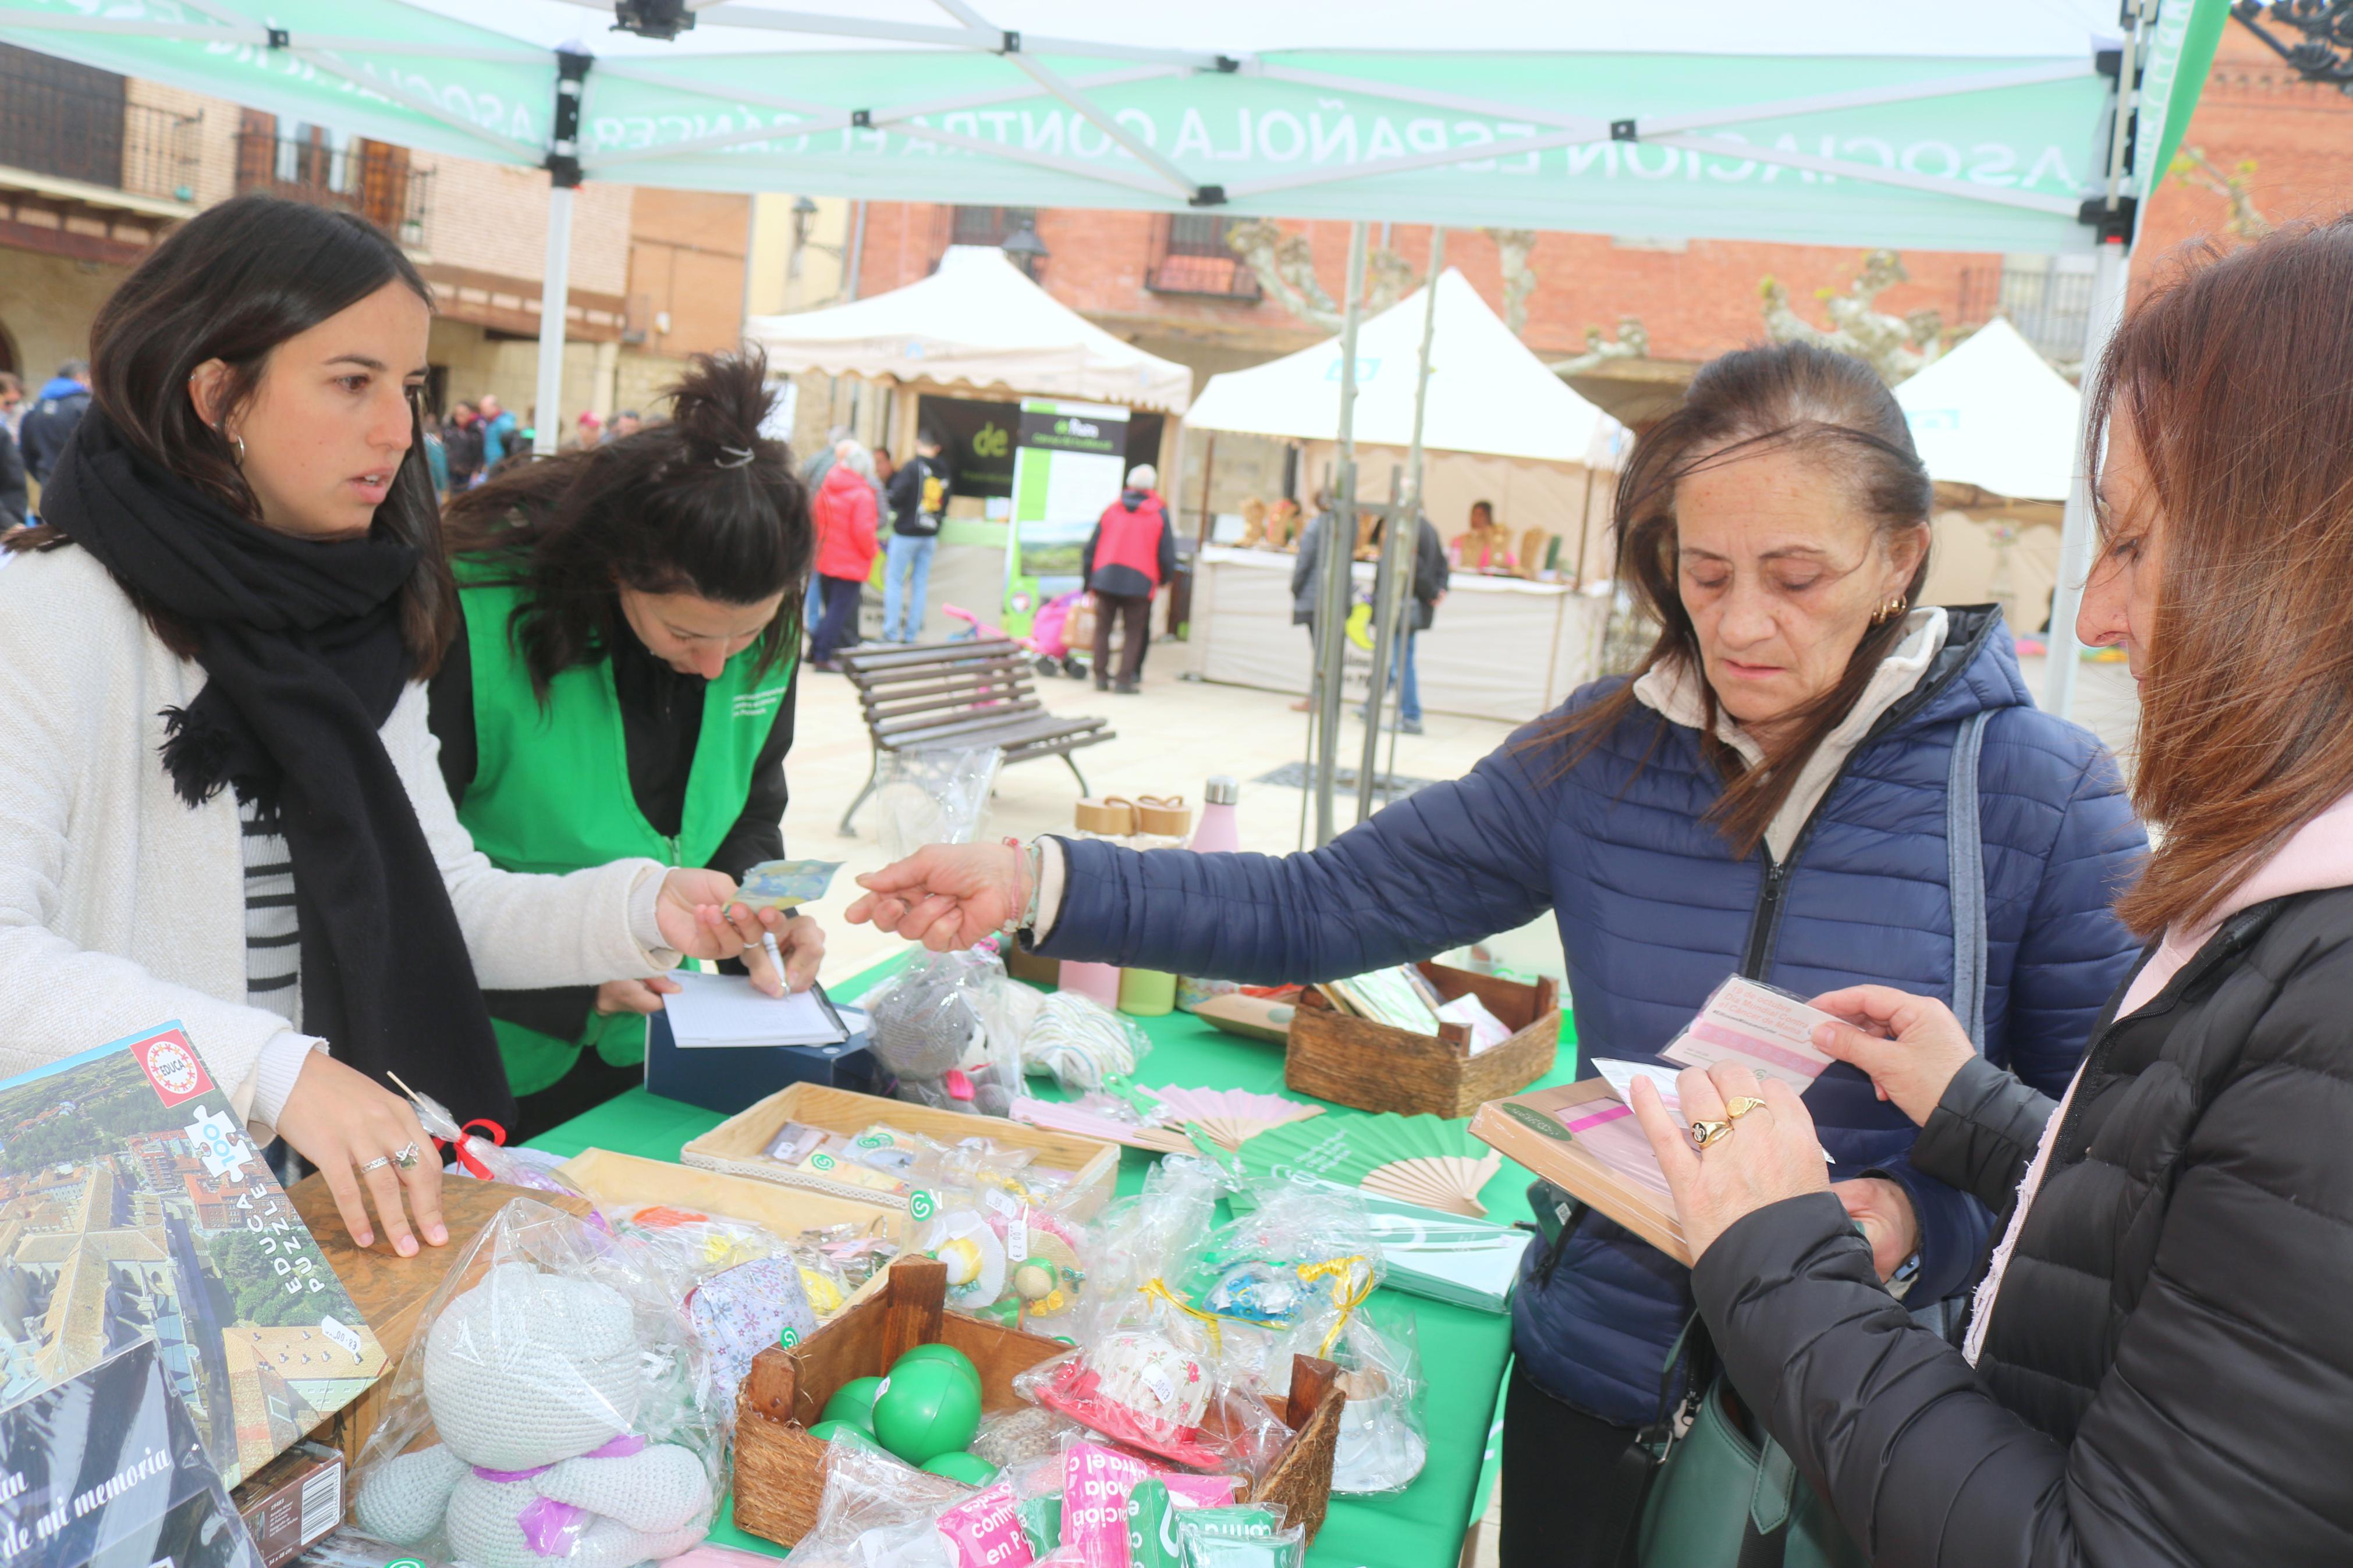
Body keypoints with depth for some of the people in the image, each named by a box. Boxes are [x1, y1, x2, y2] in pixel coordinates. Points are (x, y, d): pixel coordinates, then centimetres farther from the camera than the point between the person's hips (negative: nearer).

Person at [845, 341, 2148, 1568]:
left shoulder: (2039, 792, -12)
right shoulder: (1603, 757, -5)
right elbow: (1318, 909, -5)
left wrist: (1921, 1224, -26)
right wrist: (1040, 886, -15)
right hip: (1600, 1383, 3)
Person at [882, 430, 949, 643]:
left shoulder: (912, 468, -11)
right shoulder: (944, 473, 7)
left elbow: (896, 497, -16)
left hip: (906, 533, -5)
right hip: (930, 537, 5)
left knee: (894, 581, 1)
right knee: (920, 584, 9)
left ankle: (891, 633, -3)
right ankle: (912, 633, 10)